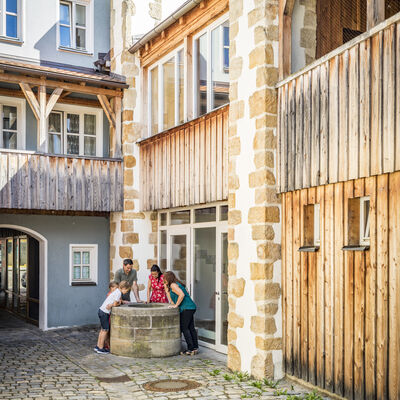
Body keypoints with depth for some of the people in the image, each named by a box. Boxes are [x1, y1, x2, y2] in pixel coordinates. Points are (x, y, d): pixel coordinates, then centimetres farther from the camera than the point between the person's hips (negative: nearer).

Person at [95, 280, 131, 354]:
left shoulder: (116, 291, 13)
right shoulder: (118, 293, -16)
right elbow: (115, 304, -15)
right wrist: (119, 303, 3)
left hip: (101, 310, 9)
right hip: (105, 312, -9)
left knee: (103, 329, 16)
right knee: (105, 330, -1)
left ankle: (98, 346, 23)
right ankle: (100, 348, 4)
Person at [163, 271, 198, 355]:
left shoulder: (173, 285, -10)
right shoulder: (178, 284, 19)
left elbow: (182, 294, -22)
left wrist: (176, 305, -16)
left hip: (186, 308, -10)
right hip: (191, 307, 10)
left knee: (184, 328, -5)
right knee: (191, 328, 11)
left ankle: (191, 349, -6)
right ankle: (195, 347, 13)